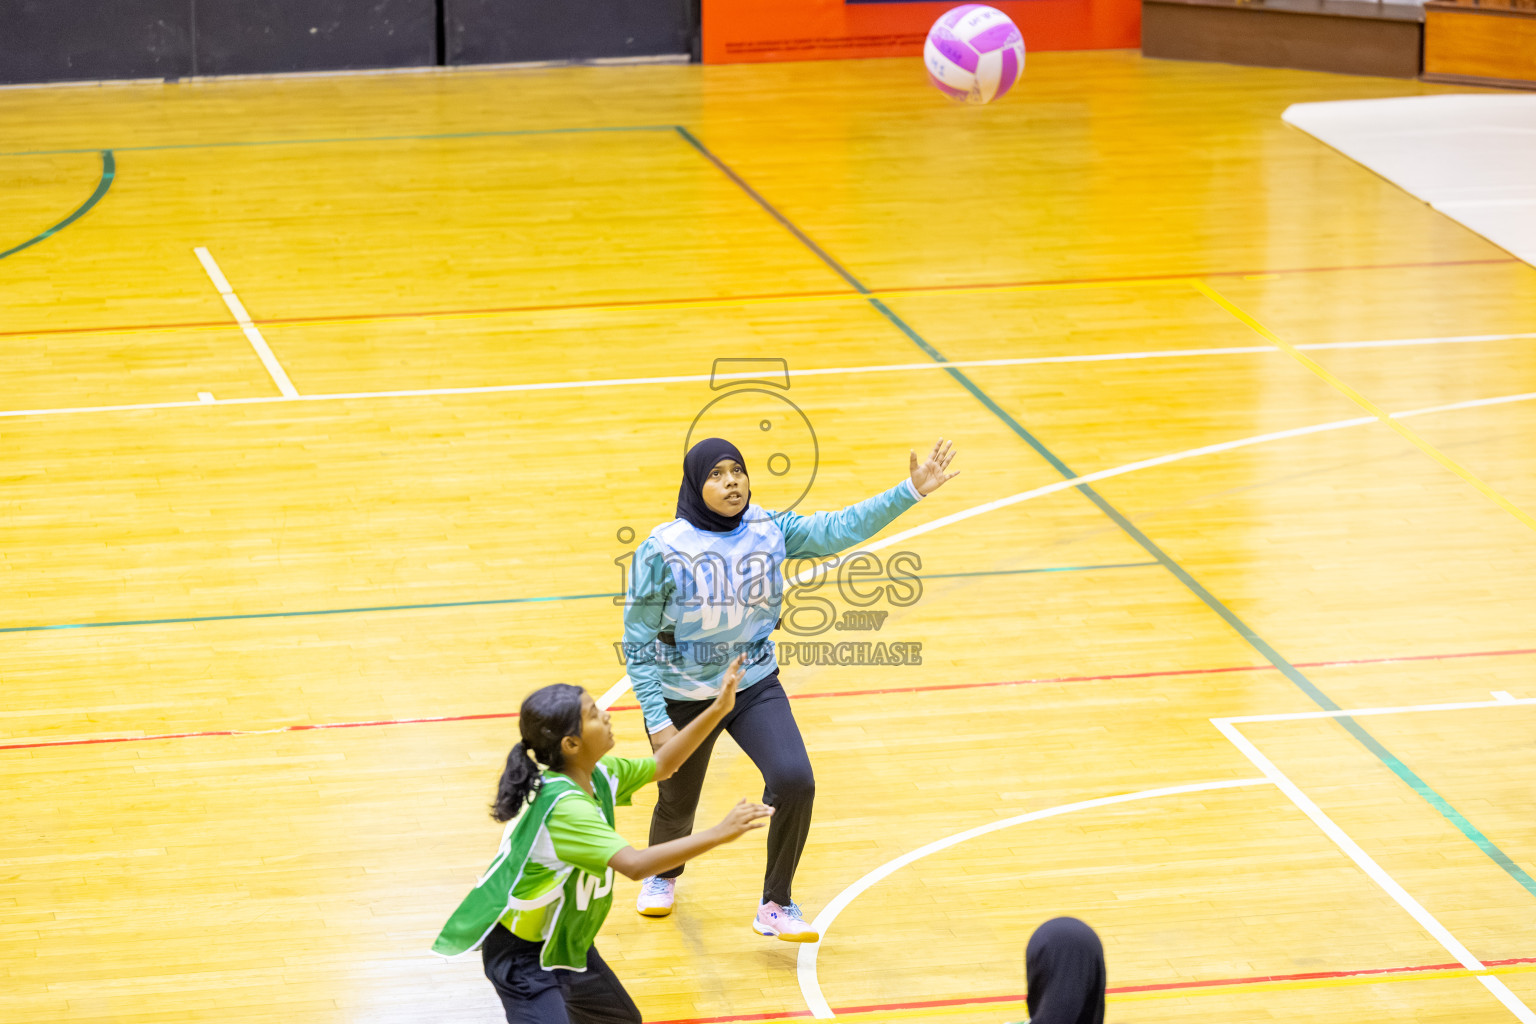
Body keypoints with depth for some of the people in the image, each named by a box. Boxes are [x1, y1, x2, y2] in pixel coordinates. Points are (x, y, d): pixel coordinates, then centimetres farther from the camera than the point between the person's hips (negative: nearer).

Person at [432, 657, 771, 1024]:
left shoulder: (597, 777, -5)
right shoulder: (563, 806, -32)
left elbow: (660, 765, 14)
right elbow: (634, 865, -42)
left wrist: (718, 710, 7)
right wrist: (719, 834, -42)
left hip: (568, 942, 10)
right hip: (522, 956, -10)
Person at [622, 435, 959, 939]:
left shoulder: (767, 530, -8)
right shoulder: (662, 551, -18)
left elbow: (839, 528, -13)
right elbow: (638, 643, -12)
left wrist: (910, 491, -23)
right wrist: (657, 720, -15)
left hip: (755, 686, 2)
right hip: (683, 698, -2)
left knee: (794, 781, -18)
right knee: (677, 804, 14)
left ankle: (774, 907, 0)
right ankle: (662, 875, 53)